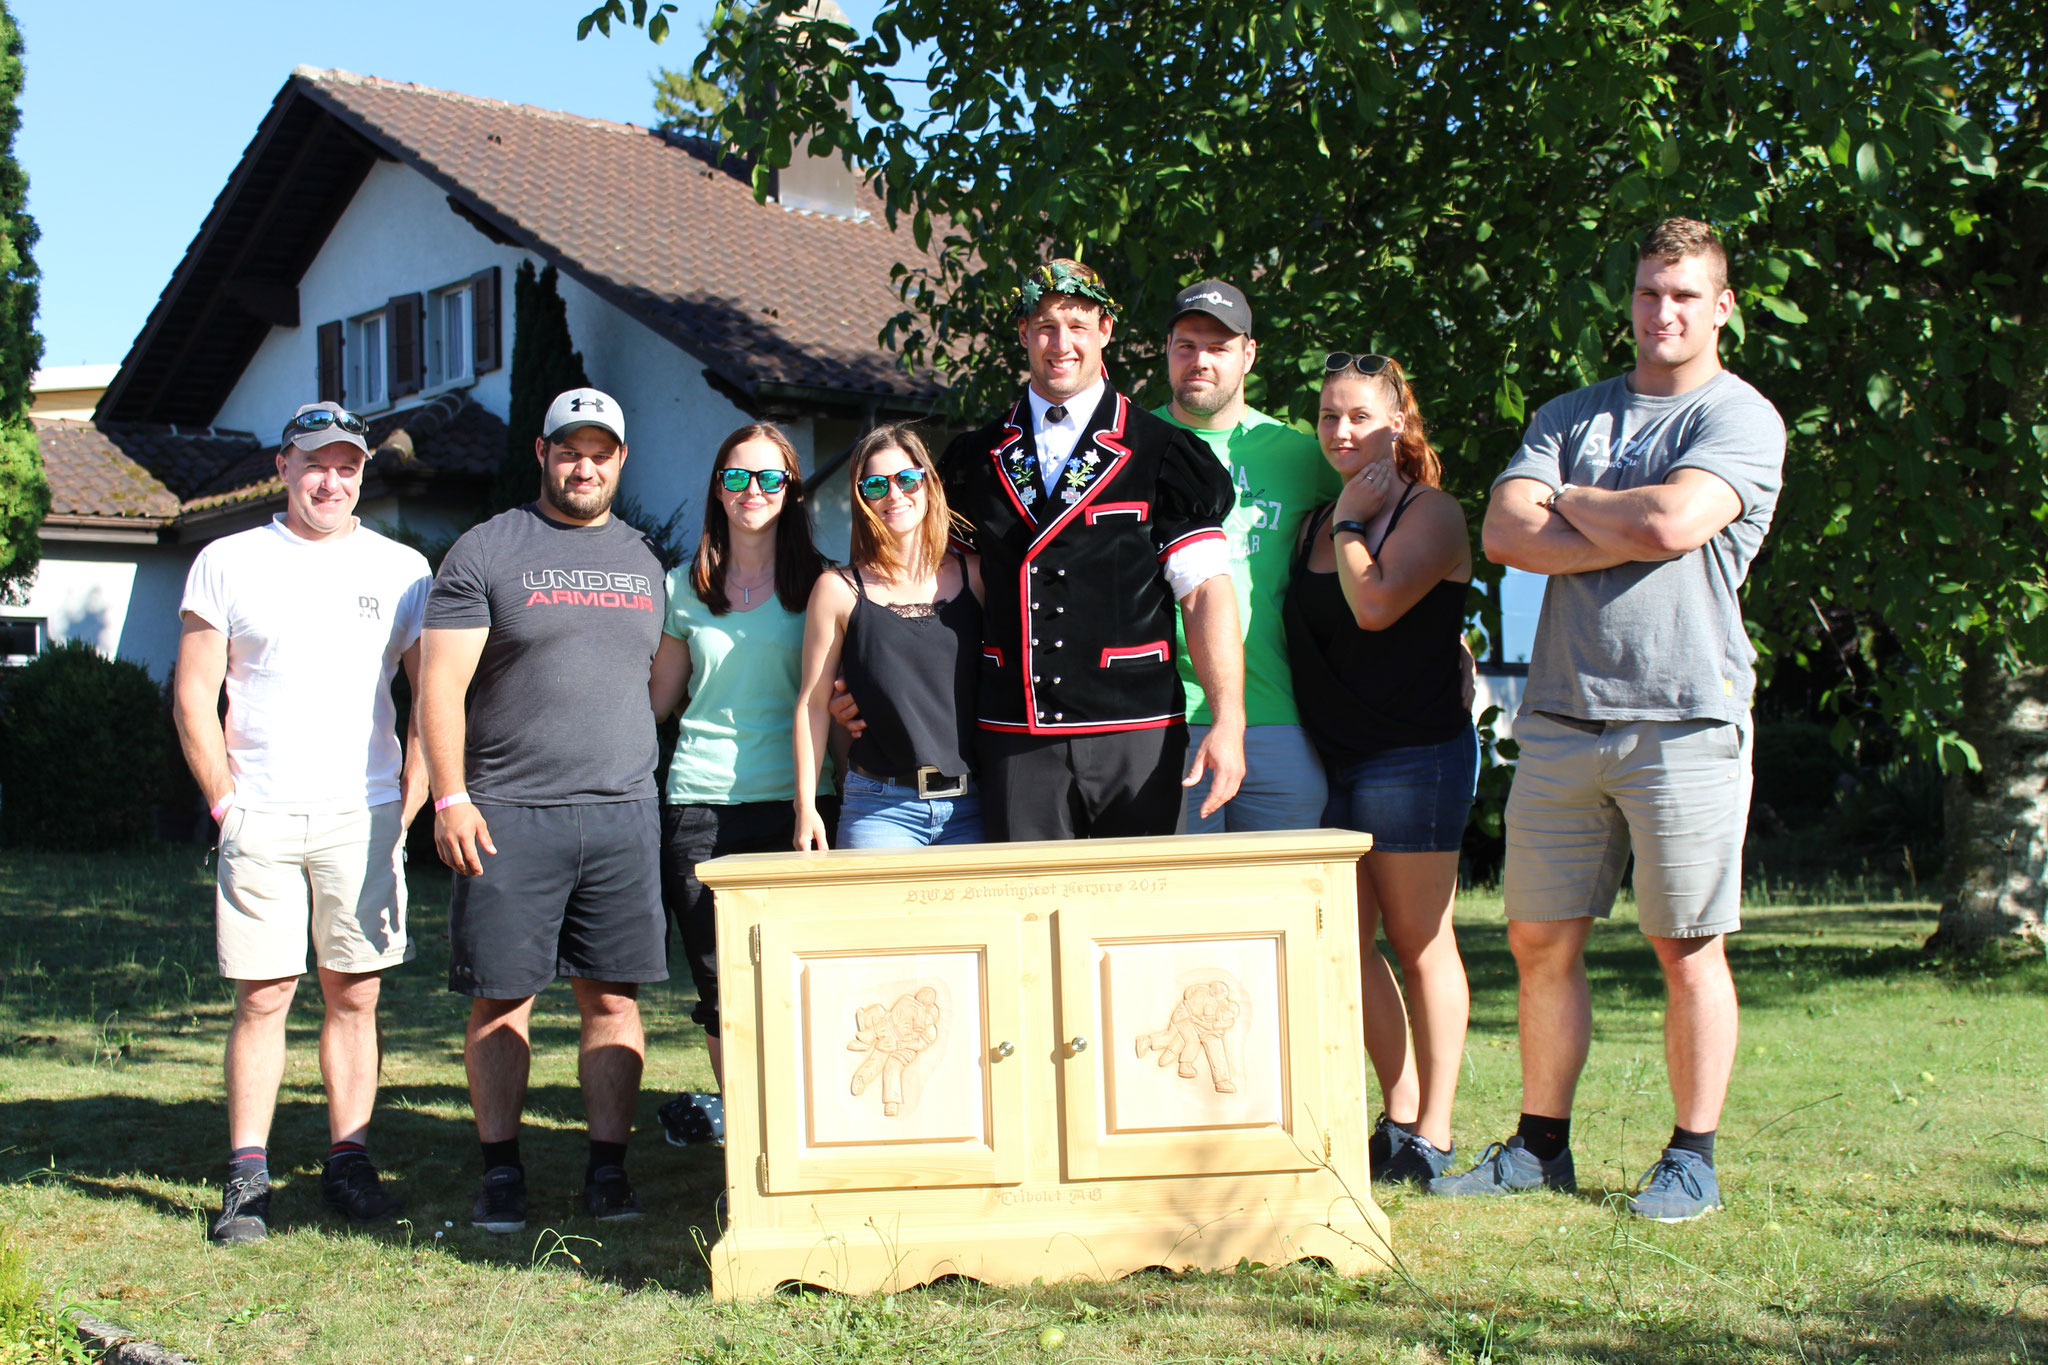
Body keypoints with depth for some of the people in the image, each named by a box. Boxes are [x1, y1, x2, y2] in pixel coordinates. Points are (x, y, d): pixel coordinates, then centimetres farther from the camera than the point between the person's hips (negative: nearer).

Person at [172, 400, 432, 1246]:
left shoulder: (400, 569, 9)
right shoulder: (228, 564, 7)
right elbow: (194, 699, 5)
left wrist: (409, 805, 1)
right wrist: (227, 802, -2)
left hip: (363, 816, 1)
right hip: (260, 818, -1)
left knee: (354, 995, 3)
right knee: (261, 996, -1)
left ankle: (348, 1164, 11)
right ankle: (246, 1177, 5)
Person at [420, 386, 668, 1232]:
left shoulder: (642, 559, 16)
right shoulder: (486, 551, 2)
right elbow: (440, 685, -3)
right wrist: (451, 797, -11)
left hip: (623, 814, 4)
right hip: (509, 815, -3)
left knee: (613, 996, 4)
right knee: (502, 998, 1)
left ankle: (609, 1166, 12)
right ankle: (500, 1171, 11)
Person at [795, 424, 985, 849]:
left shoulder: (974, 576, 7)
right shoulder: (839, 590, 2)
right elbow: (813, 703, 4)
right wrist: (806, 806, 0)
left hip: (970, 805, 2)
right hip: (880, 808, -2)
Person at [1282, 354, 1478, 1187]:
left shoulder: (1431, 512, -5)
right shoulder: (1319, 522, 16)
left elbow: (1375, 604, -20)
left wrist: (1352, 522, -8)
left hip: (1415, 754, -7)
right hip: (1332, 760, 7)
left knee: (1421, 944, 0)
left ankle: (1432, 1137, 10)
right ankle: (1400, 1117, 20)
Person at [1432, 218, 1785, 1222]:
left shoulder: (1741, 418, 1)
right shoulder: (1569, 415, 16)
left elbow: (1672, 521, -16)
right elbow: (1505, 535, 2)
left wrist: (1568, 502, 1)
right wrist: (1629, 534, -8)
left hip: (1684, 718, -4)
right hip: (1562, 715, 5)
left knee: (1686, 948, 2)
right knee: (1541, 941, 8)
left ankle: (1692, 1158, 15)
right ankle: (1541, 1145, 21)